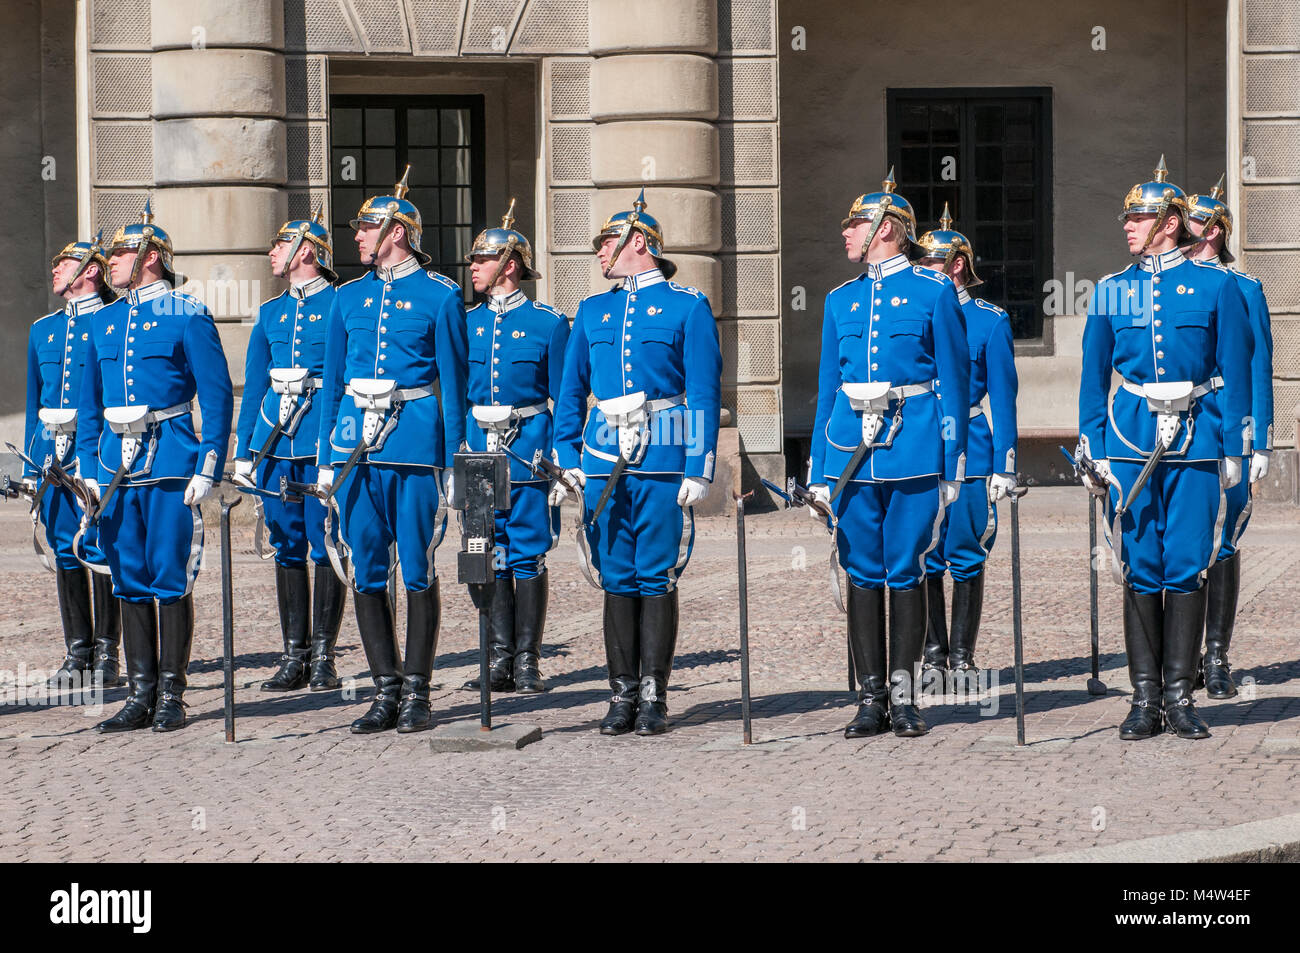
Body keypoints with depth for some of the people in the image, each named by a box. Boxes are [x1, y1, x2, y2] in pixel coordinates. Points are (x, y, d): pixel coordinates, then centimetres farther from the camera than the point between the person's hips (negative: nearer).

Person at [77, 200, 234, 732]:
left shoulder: (187, 317, -3)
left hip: (170, 466, -6)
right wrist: (89, 467, 9)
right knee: (129, 582, 6)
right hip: (117, 466, 6)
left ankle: (172, 697, 3)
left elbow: (218, 398, -5)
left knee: (170, 580, -4)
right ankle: (141, 696, 11)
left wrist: (208, 469, -12)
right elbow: (89, 403, 18)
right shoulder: (103, 323, 14)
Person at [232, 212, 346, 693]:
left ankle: (323, 657, 2)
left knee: (325, 545, -3)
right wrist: (243, 452, 10)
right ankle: (294, 656, 11)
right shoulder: (270, 312, 15)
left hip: (325, 437, -5)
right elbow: (253, 386, 16)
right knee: (286, 546, 6)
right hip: (275, 438, 5)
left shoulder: (341, 305, -1)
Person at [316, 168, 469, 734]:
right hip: (357, 444, 4)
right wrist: (326, 459, 10)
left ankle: (416, 692, 5)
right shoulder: (349, 298, 13)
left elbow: (453, 384, 0)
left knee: (418, 569, -1)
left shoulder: (440, 296, 0)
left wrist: (451, 462, -5)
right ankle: (386, 688, 11)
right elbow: (331, 382, 15)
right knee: (366, 570, 4)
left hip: (415, 439, -4)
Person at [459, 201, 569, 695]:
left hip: (528, 446, -4)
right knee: (488, 556, 4)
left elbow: (562, 399, 0)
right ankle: (500, 660, 11)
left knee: (528, 556, -1)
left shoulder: (547, 322, -1)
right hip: (479, 449, 4)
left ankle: (528, 663, 4)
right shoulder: (467, 322, 11)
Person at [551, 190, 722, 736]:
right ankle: (623, 696, 9)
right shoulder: (592, 312, 16)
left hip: (664, 465, -4)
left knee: (656, 580, -3)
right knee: (617, 579, 4)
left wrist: (699, 468, -9)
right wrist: (567, 461, 6)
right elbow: (571, 393, 16)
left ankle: (653, 698, 2)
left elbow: (705, 394, -2)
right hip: (605, 465, 4)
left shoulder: (688, 307, 2)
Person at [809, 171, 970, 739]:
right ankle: (871, 699, 8)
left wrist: (953, 464, -4)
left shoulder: (934, 292, 2)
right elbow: (827, 388, 16)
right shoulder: (841, 301, 14)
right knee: (862, 573, 3)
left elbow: (954, 380, 1)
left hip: (913, 450, -4)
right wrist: (820, 471, 10)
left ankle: (904, 698, 6)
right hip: (852, 451, 4)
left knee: (905, 573, -1)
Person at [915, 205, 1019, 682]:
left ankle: (962, 656, 9)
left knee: (965, 557, 1)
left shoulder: (990, 321, 1)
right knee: (923, 557, 4)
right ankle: (933, 654, 14)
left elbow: (1003, 397, 0)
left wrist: (1004, 466, -5)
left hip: (969, 455, -3)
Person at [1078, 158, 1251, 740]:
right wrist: (1093, 451, 6)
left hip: (1196, 440, -2)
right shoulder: (1111, 291, 9)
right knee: (1140, 569, 1)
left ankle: (1180, 697, 4)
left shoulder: (1215, 286, 3)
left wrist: (1234, 448, 0)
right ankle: (1145, 700, 6)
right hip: (1131, 441, 2)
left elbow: (1236, 372, 4)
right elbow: (1093, 376, 12)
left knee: (1187, 567, -3)